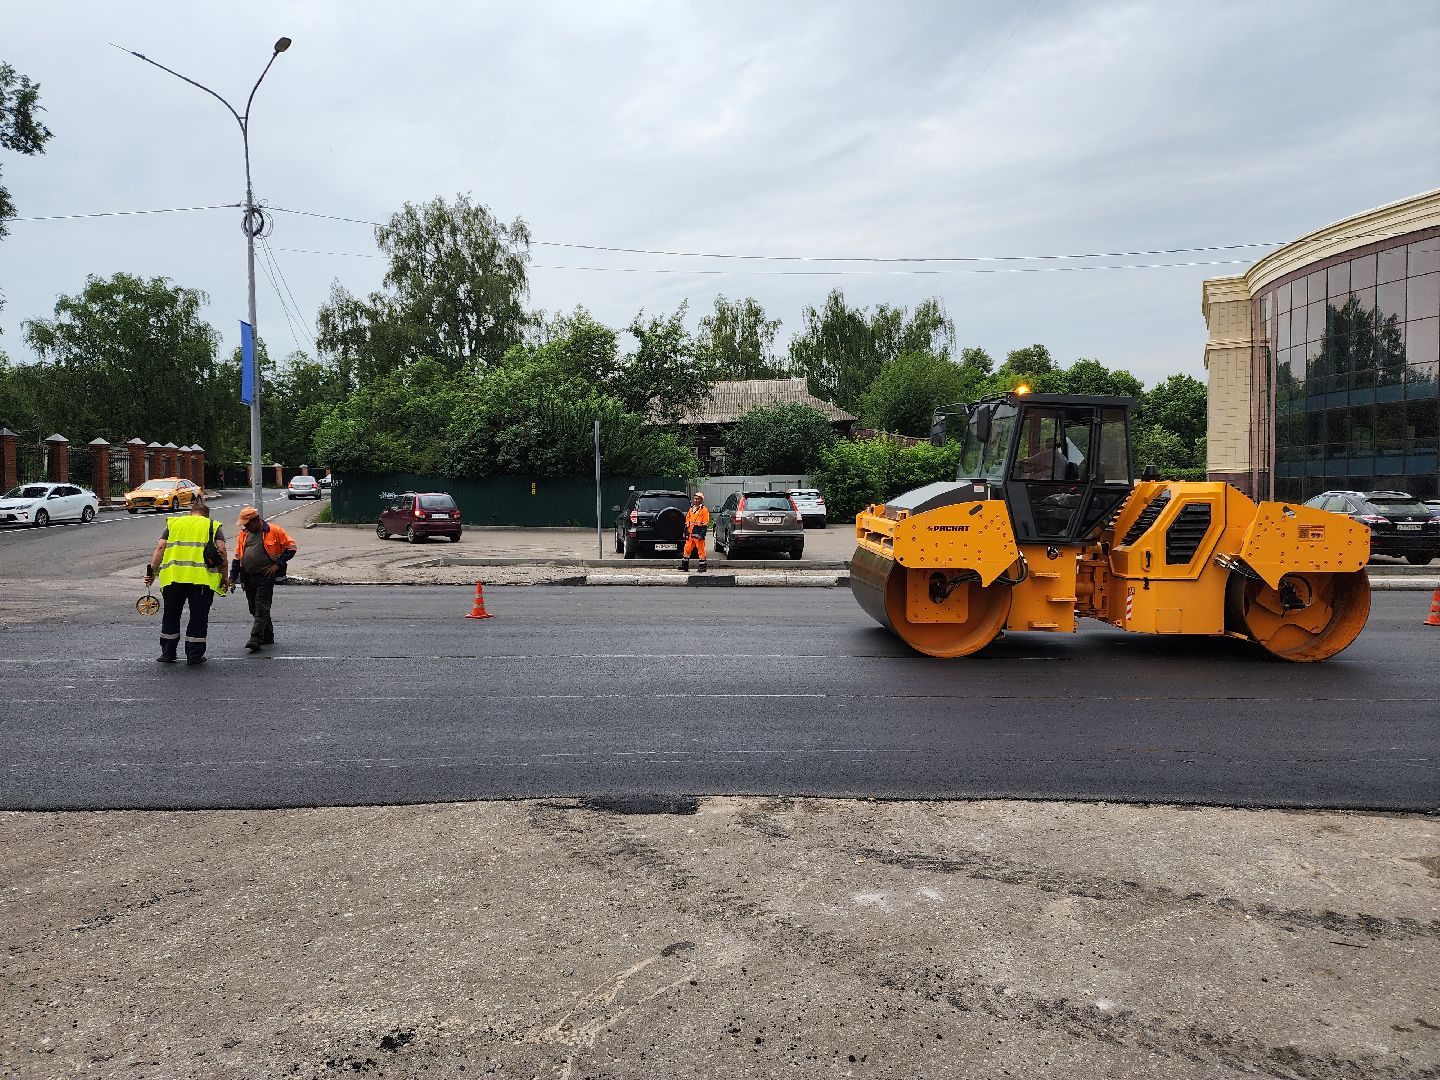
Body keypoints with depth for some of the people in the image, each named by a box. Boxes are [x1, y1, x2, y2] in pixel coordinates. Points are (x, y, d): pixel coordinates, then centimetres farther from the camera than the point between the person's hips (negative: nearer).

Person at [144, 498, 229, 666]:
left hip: (173, 576, 2)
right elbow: (221, 550, -1)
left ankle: (167, 653, 22)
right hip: (202, 578, -2)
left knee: (171, 616, 15)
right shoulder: (214, 526, 12)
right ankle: (194, 655, 9)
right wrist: (224, 576, 3)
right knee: (198, 617, 6)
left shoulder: (172, 523, 18)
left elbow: (160, 548, 7)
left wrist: (152, 571, 5)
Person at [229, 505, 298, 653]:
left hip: (266, 576, -7)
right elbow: (238, 556, 17)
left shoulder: (274, 531, -6)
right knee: (254, 609, 11)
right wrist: (233, 576, 12)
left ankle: (256, 640, -15)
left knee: (261, 608, -11)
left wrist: (277, 564, -10)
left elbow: (291, 547, -4)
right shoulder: (244, 534, 12)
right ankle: (268, 637, 23)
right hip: (248, 577, 7)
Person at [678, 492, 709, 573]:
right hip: (690, 534, 7)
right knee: (687, 549, 8)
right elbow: (687, 522, 23)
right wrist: (686, 533, 16)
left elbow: (705, 524, -7)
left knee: (701, 550, -3)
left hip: (698, 534, -7)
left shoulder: (704, 510, -2)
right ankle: (684, 565, 14)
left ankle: (702, 566, 1)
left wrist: (702, 534, -15)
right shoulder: (691, 509, 19)